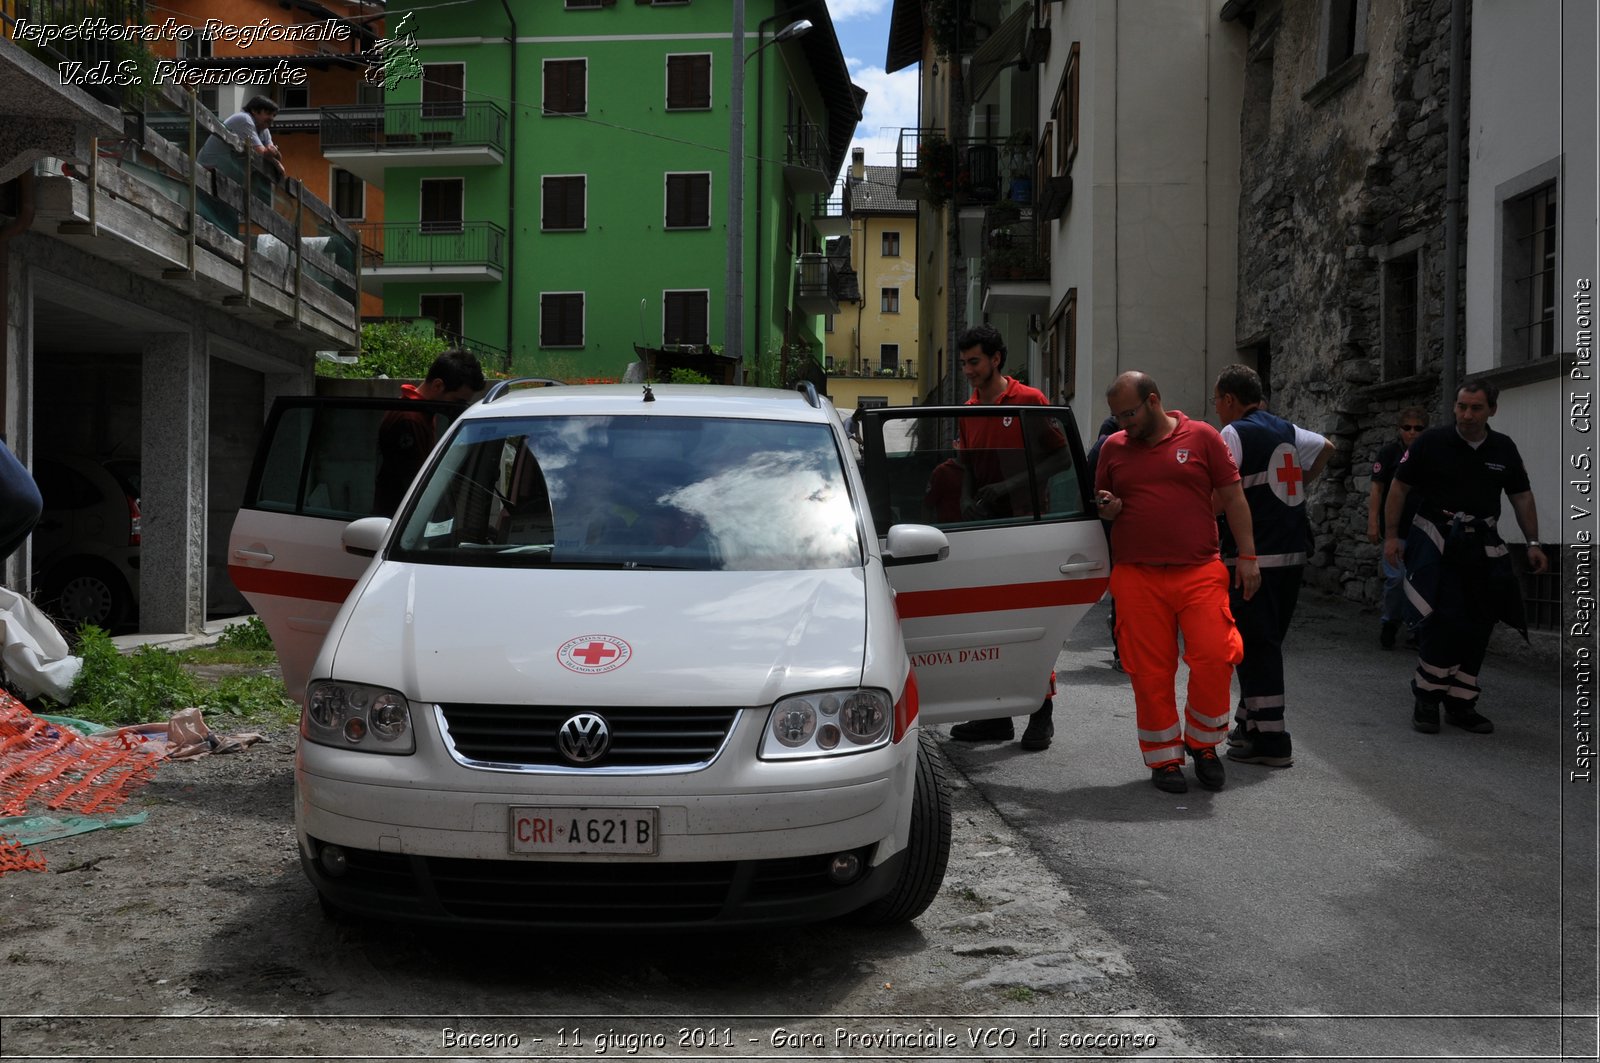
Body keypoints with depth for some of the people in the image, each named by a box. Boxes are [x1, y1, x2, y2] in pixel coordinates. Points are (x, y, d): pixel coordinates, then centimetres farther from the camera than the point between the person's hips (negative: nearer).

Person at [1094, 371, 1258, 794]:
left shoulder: (1202, 437, 4)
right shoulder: (1113, 447, 11)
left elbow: (1233, 496, 5)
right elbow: (1100, 502, 22)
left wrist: (1247, 555, 1)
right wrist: (1106, 510, -3)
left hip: (1201, 572, -2)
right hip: (1137, 577, 2)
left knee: (1214, 659, -10)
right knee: (1150, 671, 1)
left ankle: (1202, 742, 14)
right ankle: (1163, 758, 15)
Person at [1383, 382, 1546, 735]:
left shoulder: (1504, 448, 6)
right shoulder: (1431, 442, -5)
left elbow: (1521, 496, 13)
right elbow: (1399, 487, 0)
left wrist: (1533, 543, 7)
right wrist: (1391, 535, -4)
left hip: (1482, 547, 4)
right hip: (1437, 543, -4)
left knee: (1477, 627, 5)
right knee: (1442, 621, -15)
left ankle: (1461, 704, 16)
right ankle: (1427, 699, 0)